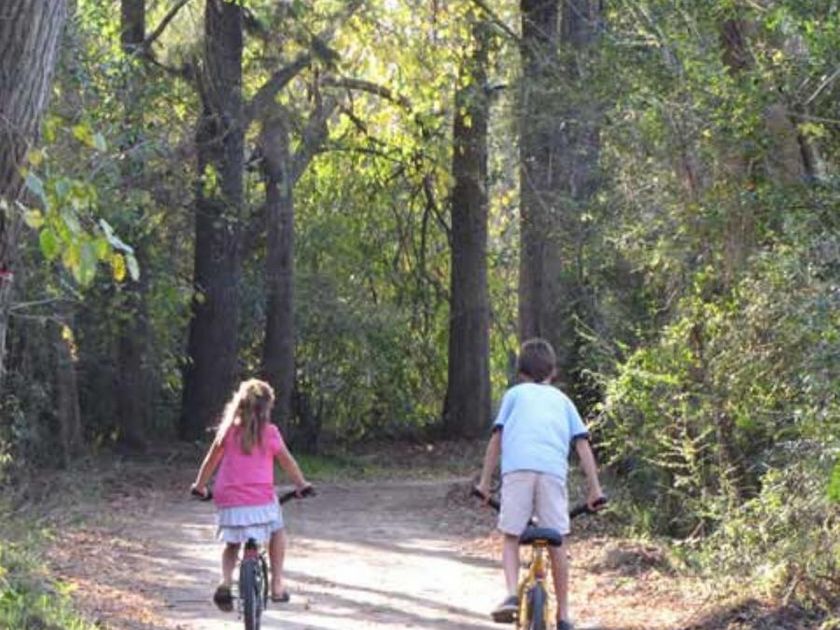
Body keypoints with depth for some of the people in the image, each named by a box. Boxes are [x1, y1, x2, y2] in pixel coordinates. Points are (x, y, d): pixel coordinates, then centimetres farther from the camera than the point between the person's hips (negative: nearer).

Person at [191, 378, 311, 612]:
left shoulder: (229, 430, 6)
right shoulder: (269, 432, -1)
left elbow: (211, 460, 15)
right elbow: (287, 462, 7)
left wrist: (199, 486, 29)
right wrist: (302, 485, 22)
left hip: (228, 501, 2)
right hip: (261, 500, -2)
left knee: (232, 544, 22)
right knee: (277, 531, 25)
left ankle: (225, 582, -5)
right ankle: (277, 585, 16)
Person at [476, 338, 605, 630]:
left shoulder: (515, 394, 22)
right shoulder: (562, 400, 27)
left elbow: (497, 438, 14)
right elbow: (582, 444, 18)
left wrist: (485, 480, 18)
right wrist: (594, 488, 17)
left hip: (517, 468, -1)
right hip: (553, 471, 1)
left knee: (511, 537, 9)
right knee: (556, 543, 9)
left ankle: (512, 594, -14)